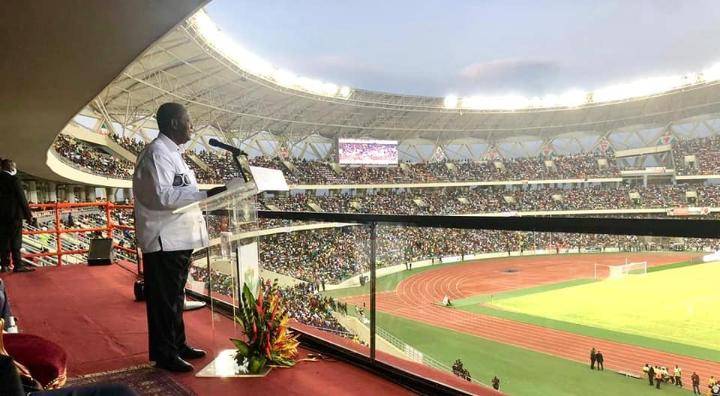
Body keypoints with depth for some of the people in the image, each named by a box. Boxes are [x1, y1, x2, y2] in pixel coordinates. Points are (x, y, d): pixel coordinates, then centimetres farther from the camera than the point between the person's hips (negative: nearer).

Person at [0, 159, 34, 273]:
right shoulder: (13, 179, -11)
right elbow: (21, 198, -13)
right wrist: (28, 214, -8)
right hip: (14, 214, -6)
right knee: (15, 241, -4)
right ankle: (18, 265, -5)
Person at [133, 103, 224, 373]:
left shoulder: (172, 153, 16)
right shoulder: (157, 152, -15)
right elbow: (162, 195, -25)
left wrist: (203, 196, 16)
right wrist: (205, 194, -26)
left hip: (179, 238, 10)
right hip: (164, 241, -10)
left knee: (175, 297, 19)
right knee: (164, 300, 1)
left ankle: (177, 345, 31)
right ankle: (164, 355, 12)